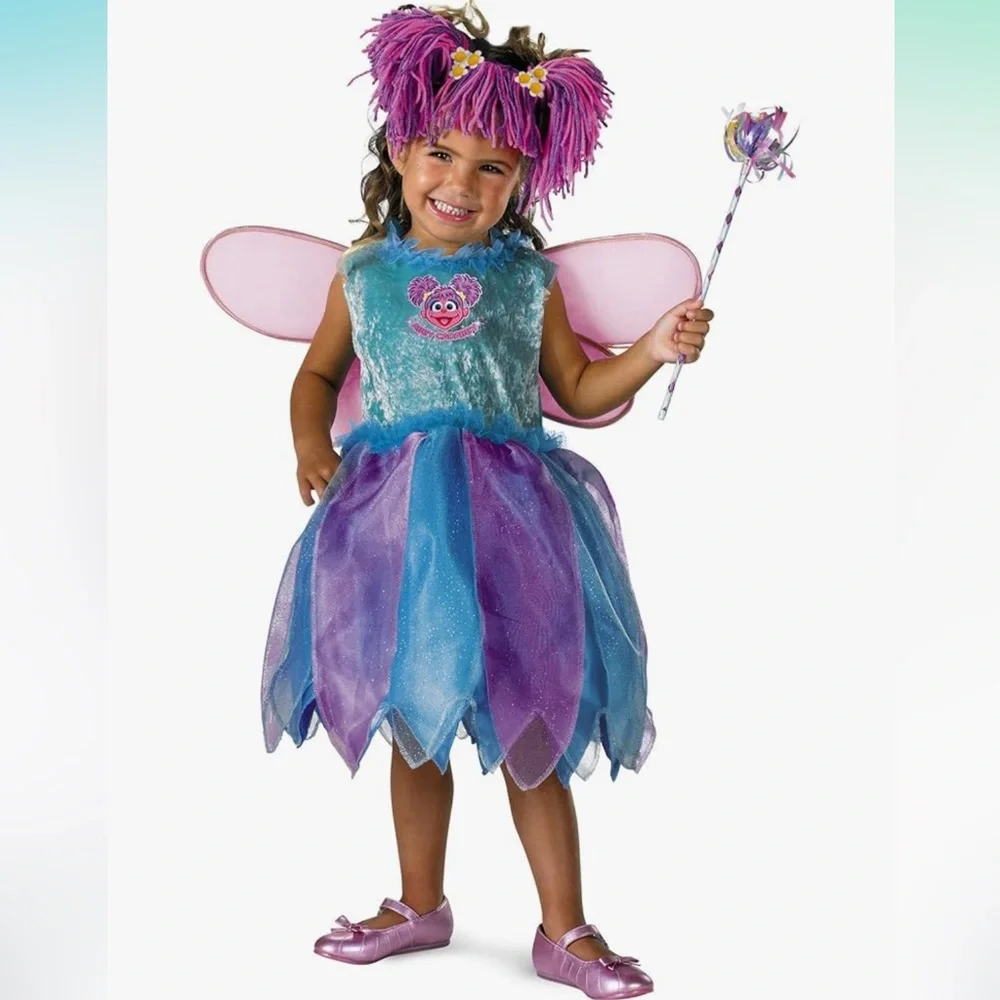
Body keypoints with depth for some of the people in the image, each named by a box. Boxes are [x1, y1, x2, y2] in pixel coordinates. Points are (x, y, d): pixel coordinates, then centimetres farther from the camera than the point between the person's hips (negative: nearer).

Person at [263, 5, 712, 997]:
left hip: (510, 515, -1)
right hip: (397, 518, 2)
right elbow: (320, 371, 17)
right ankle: (420, 907, 31)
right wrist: (310, 442, -1)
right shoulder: (364, 273, 6)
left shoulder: (528, 279, 4)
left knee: (527, 729, 4)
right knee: (414, 722, 13)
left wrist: (652, 351, -3)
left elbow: (577, 392, 11)